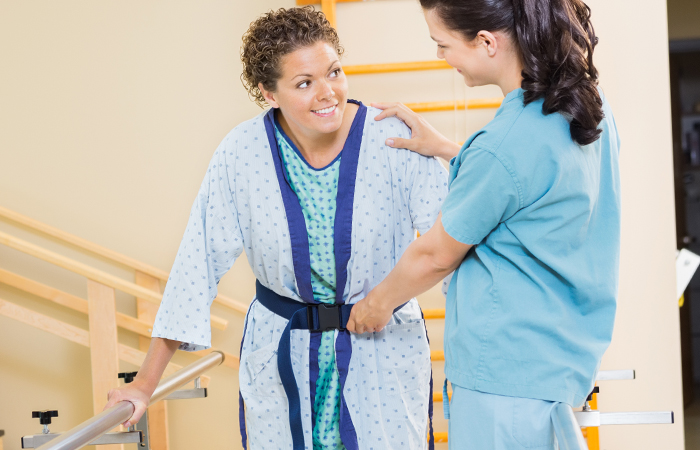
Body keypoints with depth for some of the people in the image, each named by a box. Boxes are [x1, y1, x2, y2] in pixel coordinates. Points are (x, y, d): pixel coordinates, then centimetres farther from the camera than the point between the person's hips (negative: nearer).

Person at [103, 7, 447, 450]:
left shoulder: (394, 139, -14)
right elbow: (198, 263, -8)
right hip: (281, 353, 1)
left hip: (384, 351, 0)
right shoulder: (243, 152, -11)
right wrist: (146, 384, -6)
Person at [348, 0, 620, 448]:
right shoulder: (589, 100, 1)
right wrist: (444, 149, 17)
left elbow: (434, 257, -9)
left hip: (508, 374, -9)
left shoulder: (504, 146, -24)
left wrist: (376, 304, 10)